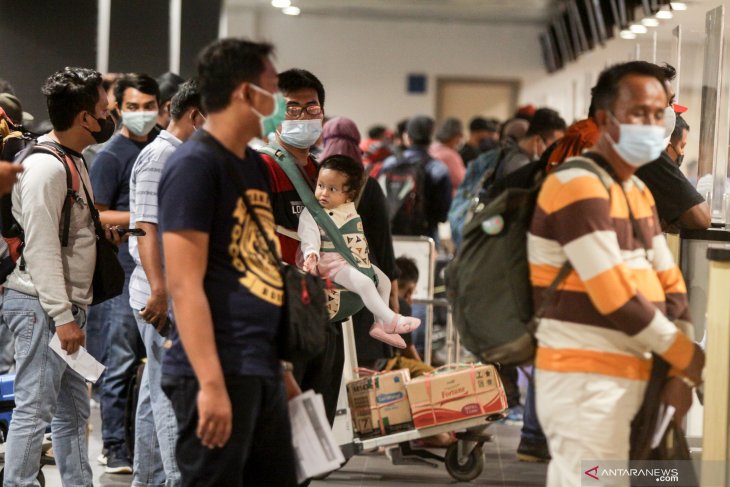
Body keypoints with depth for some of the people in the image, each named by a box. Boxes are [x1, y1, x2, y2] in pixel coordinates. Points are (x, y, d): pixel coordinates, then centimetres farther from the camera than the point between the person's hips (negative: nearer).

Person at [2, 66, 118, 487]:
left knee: (73, 410, 13)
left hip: (68, 305, 10)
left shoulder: (74, 161, 15)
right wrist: (62, 317, -22)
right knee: (35, 409, -7)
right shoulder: (46, 168, -16)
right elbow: (40, 250, -20)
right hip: (42, 307, -10)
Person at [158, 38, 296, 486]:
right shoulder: (194, 165, -12)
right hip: (219, 372, -9)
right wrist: (211, 384, -23)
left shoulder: (256, 166, 15)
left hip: (262, 371, 9)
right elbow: (184, 285, -17)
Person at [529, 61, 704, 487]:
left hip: (625, 378, 9)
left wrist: (678, 373, 2)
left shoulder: (639, 192, 17)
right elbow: (615, 297, -19)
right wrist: (688, 358, -9)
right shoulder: (579, 186, -14)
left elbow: (669, 285, 15)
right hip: (586, 379, -9)